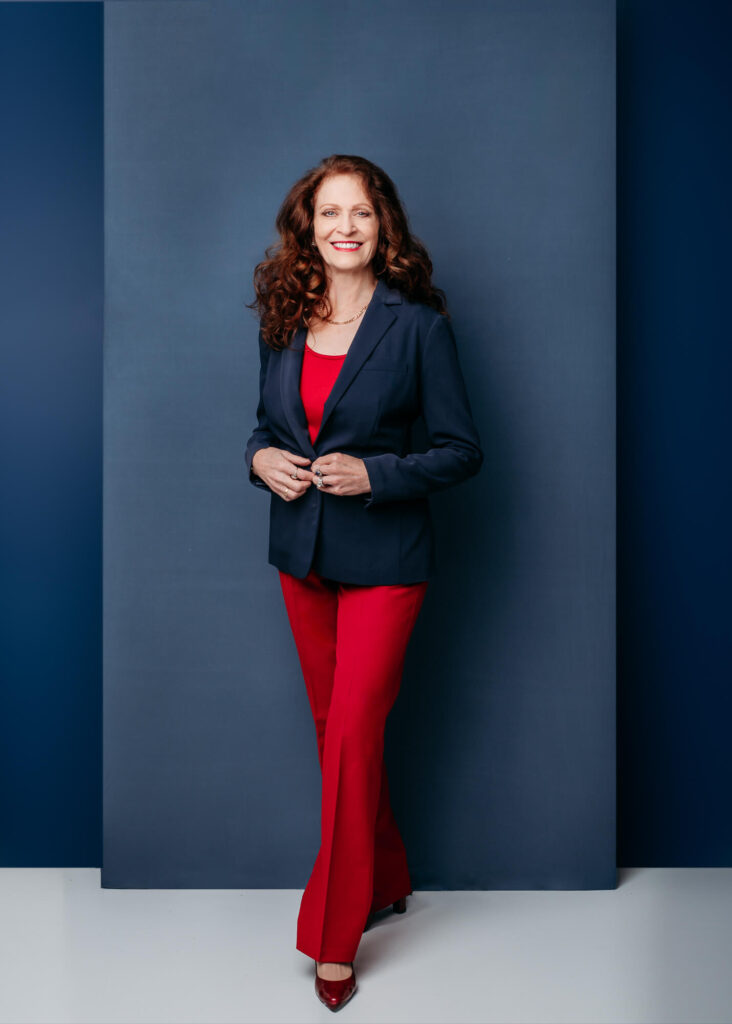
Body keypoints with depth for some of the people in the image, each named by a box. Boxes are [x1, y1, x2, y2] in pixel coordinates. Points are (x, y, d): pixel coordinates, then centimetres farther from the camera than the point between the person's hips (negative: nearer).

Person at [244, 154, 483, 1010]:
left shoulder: (418, 324, -9)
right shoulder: (284, 321, 5)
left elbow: (462, 449, -7)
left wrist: (373, 475, -20)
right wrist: (261, 459, -6)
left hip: (383, 556, -5)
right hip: (300, 552, 5)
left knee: (352, 734, -4)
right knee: (335, 727, 14)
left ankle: (335, 937, 14)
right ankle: (385, 880, 37)